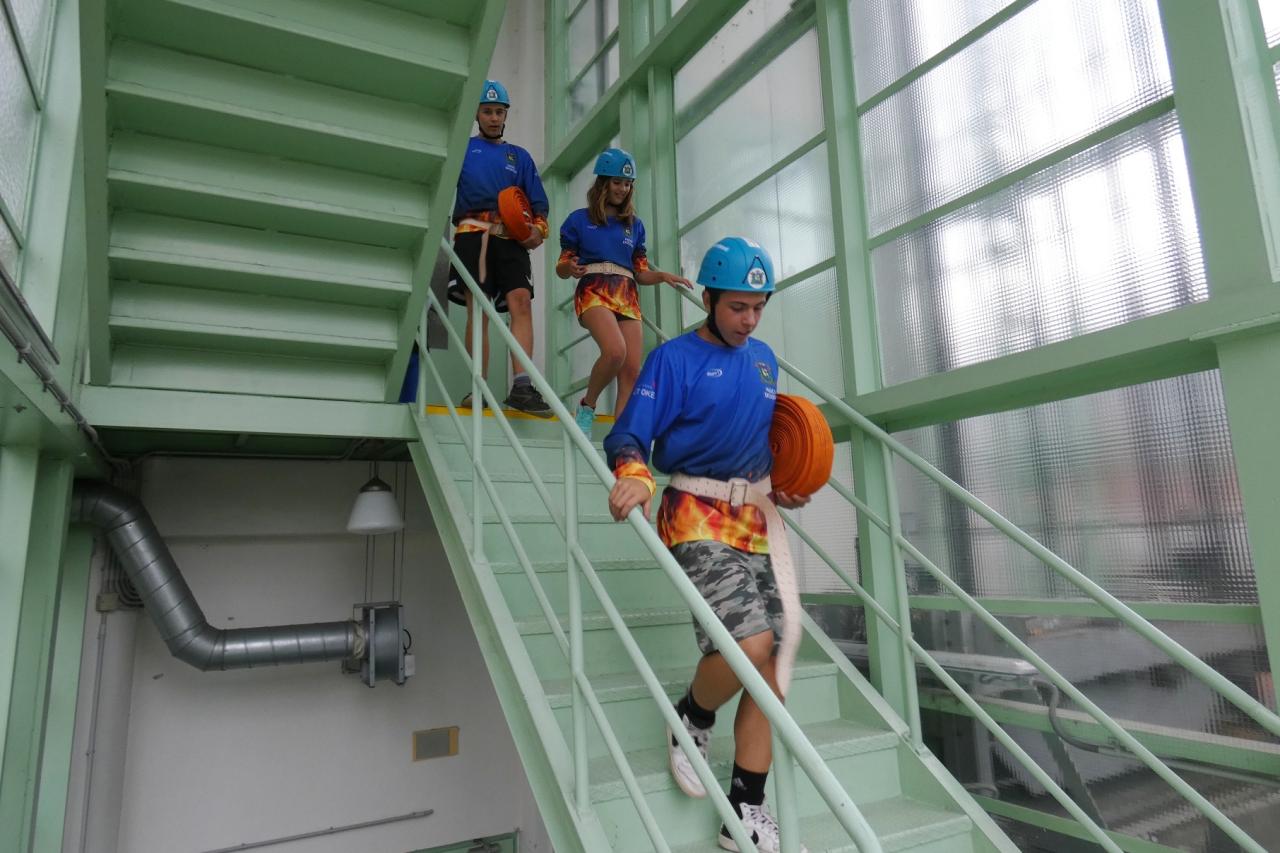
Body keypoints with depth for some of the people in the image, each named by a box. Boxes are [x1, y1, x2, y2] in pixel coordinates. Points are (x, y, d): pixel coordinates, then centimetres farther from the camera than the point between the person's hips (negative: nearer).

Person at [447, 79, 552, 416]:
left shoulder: (519, 156, 25)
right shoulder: (463, 148, 18)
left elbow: (538, 202, 19)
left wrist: (538, 228, -1)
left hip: (511, 238, 2)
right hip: (473, 233, -2)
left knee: (521, 301, -17)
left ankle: (521, 387, -23)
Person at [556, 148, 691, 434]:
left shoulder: (635, 225, 20)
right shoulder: (579, 219, 11)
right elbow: (561, 268, 9)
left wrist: (663, 276, -1)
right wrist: (570, 268, -14)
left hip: (628, 297, 4)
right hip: (594, 292, -4)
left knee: (631, 371, -11)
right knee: (615, 350, -31)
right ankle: (587, 405, -5)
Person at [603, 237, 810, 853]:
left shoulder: (763, 359, 15)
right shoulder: (674, 359, -5)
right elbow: (629, 436, -12)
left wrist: (784, 486, 9)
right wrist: (634, 474, -33)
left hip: (756, 522, 7)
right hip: (698, 520, -7)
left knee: (770, 669, 5)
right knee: (750, 646, -24)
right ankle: (691, 720, 11)